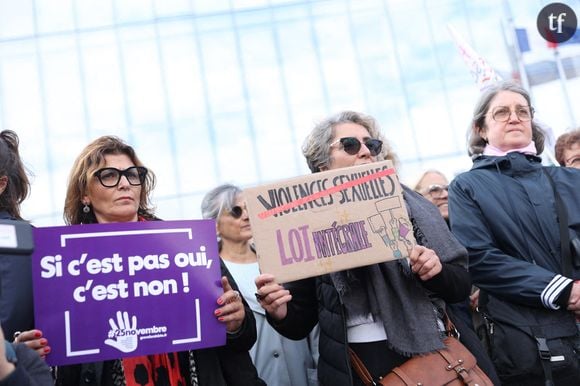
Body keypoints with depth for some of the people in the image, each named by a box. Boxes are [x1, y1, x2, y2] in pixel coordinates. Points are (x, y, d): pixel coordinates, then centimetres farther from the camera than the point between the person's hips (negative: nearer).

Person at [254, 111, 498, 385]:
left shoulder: (410, 205, 0)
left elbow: (461, 286, 4)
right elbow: (300, 325, 3)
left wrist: (436, 272, -17)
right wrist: (280, 313, -18)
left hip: (425, 356, 1)